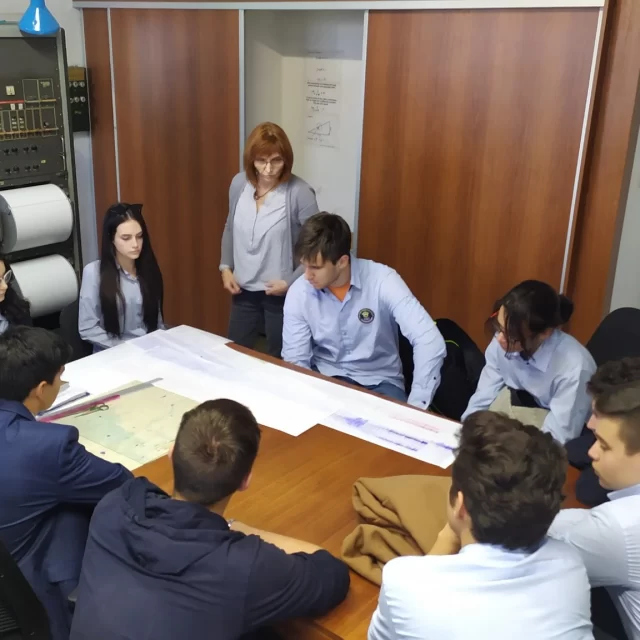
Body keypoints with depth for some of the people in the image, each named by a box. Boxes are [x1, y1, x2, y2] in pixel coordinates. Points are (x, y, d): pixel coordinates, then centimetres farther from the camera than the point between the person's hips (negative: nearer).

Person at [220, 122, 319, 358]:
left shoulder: (299, 193, -18)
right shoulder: (239, 183, -2)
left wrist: (291, 282, -17)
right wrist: (225, 267, 3)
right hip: (244, 290, 5)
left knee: (279, 359, 12)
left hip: (282, 293, -4)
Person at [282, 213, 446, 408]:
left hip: (378, 382, -1)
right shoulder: (298, 293, -10)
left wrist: (416, 407, -31)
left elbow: (430, 342, -27)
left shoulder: (381, 280, -19)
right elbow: (295, 361, -5)